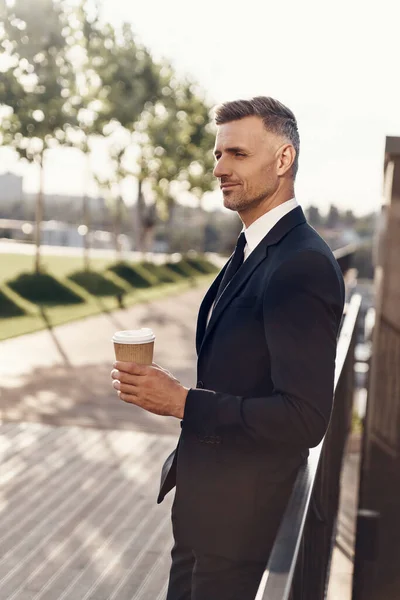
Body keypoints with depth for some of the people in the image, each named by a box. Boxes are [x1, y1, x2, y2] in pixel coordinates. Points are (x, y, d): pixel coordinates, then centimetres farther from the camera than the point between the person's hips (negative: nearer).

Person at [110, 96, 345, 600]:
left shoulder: (304, 265, -24)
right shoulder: (252, 250, 7)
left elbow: (305, 417, -28)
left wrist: (182, 402, -24)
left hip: (238, 500, -9)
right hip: (203, 491, 9)